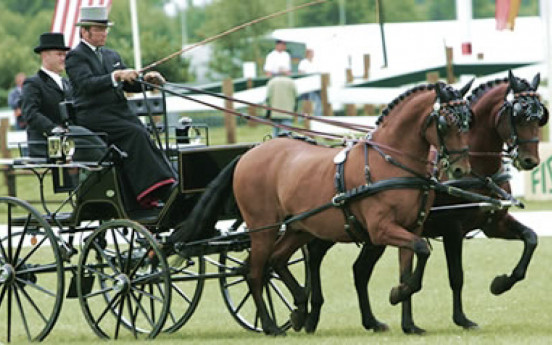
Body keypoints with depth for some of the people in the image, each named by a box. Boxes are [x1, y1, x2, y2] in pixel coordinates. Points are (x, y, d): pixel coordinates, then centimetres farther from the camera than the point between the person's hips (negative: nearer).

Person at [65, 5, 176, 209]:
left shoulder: (112, 56, 24)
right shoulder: (76, 57, 0)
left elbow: (129, 85, 22)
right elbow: (87, 84, -16)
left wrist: (146, 80, 1)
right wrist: (116, 76, -29)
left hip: (121, 112, 7)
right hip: (94, 116, -7)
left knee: (144, 135, -21)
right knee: (135, 133, -29)